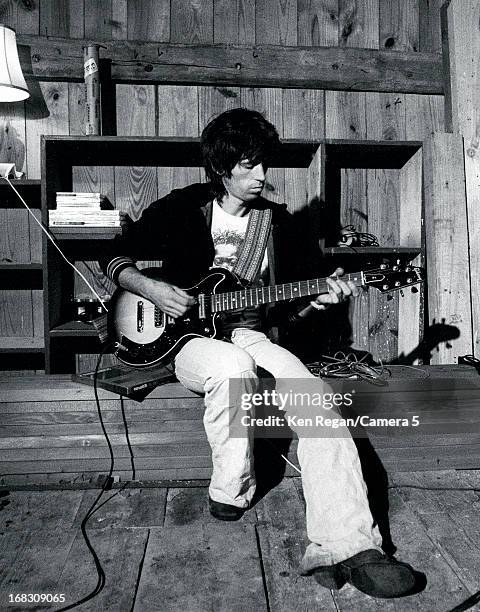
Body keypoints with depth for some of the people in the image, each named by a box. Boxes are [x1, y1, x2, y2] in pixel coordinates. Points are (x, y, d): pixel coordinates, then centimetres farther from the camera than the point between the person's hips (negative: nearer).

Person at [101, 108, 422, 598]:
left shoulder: (276, 221, 11)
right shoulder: (181, 208, 3)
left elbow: (284, 308, 13)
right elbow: (117, 260, 11)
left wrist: (316, 301, -8)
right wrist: (149, 288, -9)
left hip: (250, 334, 3)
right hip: (187, 338, -2)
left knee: (319, 398, -26)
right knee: (234, 365, -39)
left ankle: (346, 547, -27)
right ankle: (231, 493, -16)